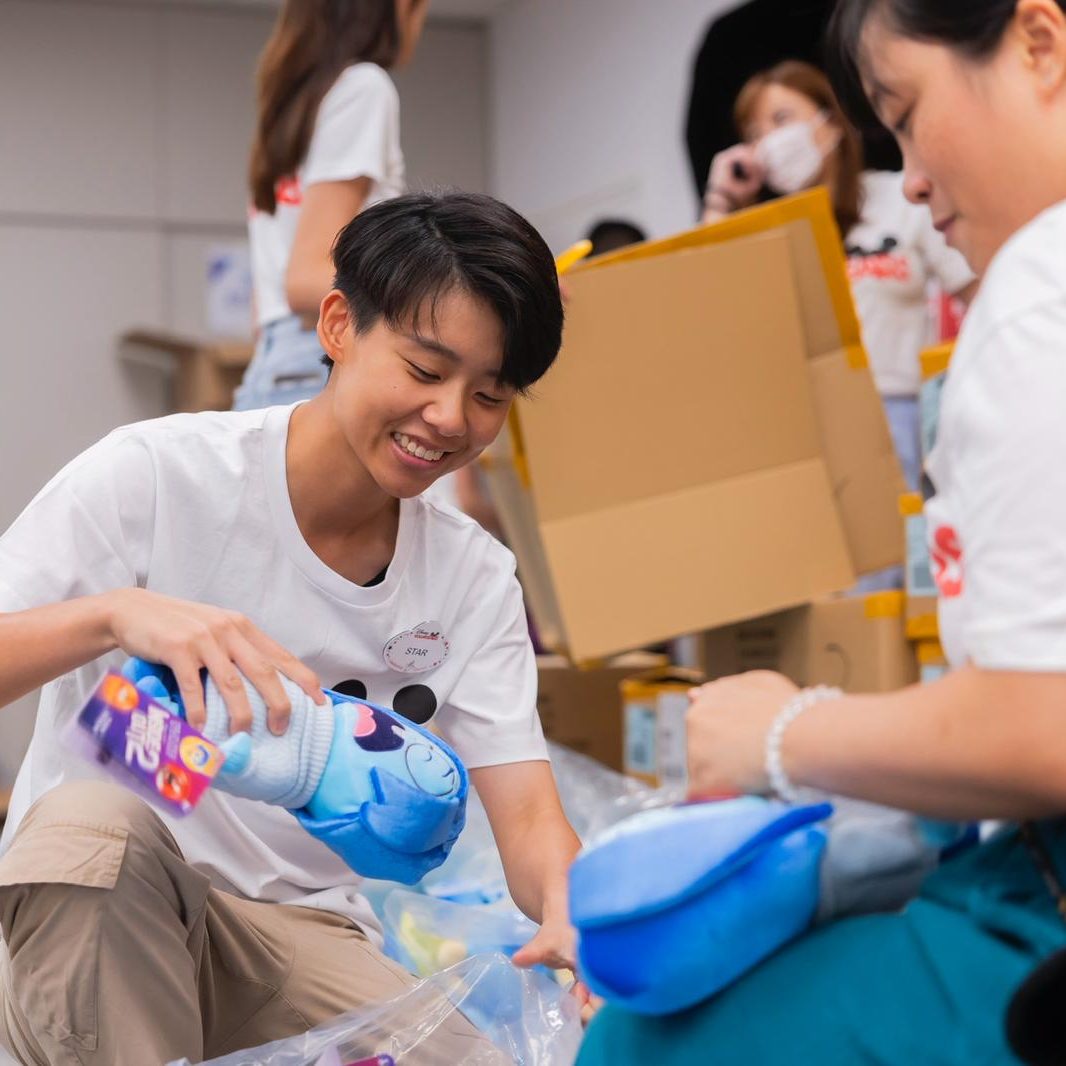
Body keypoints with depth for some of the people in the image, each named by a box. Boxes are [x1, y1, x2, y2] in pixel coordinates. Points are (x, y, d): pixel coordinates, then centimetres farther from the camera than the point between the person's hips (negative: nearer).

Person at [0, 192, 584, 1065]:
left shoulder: (473, 580, 1)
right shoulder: (157, 476, -11)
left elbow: (529, 815, -7)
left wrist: (571, 917, -30)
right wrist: (116, 614, -37)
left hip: (297, 944, 4)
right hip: (71, 937, -3)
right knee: (96, 824, -35)